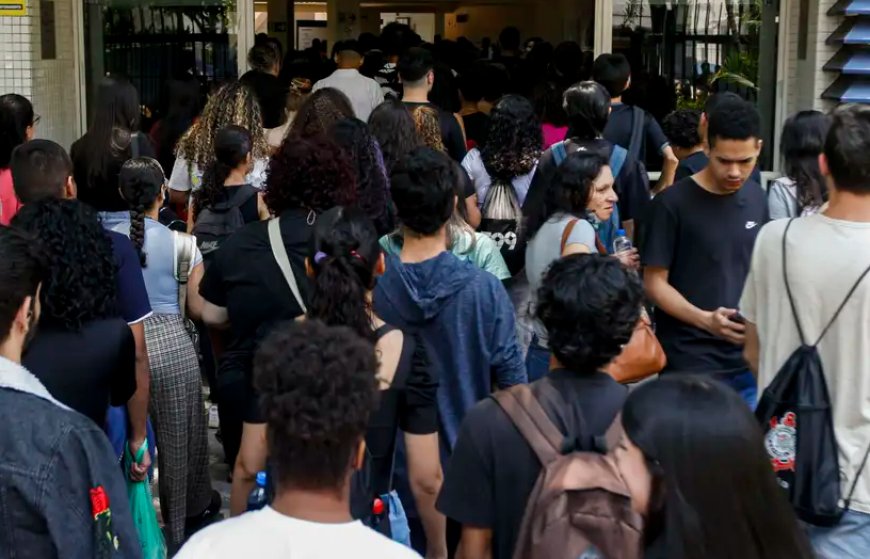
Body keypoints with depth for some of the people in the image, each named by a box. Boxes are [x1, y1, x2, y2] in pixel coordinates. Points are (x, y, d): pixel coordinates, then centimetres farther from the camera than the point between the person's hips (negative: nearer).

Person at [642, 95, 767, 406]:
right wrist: (705, 319, -24)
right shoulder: (673, 204, -10)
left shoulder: (756, 199, 7)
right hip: (691, 362, -5)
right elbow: (654, 282, -9)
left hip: (749, 358, 5)